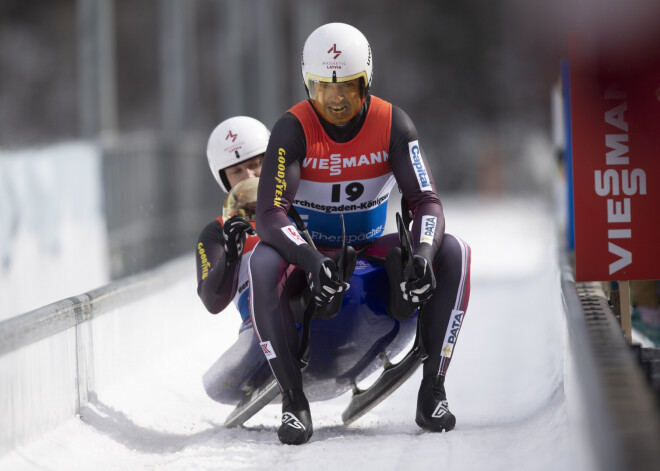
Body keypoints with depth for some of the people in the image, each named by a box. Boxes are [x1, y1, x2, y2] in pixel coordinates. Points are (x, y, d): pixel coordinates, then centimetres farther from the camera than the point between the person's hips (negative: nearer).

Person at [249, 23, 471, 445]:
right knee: (263, 263, -37)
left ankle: (433, 391, -21)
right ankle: (294, 401, -29)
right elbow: (270, 216, -25)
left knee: (452, 253, -24)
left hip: (371, 249, 2)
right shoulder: (293, 129, -17)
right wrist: (313, 262, -43)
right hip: (310, 251, -2)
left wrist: (423, 255, -37)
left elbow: (426, 201, -14)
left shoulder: (393, 124, -10)